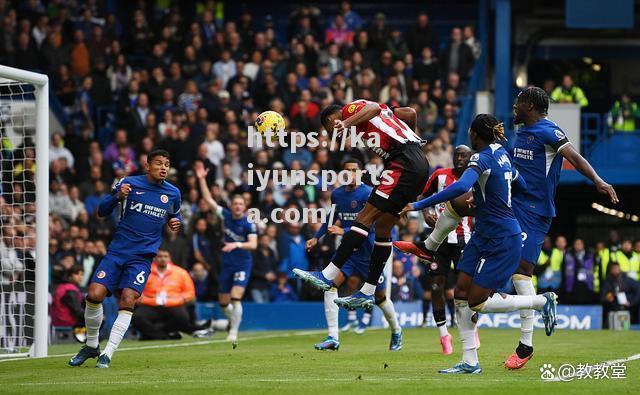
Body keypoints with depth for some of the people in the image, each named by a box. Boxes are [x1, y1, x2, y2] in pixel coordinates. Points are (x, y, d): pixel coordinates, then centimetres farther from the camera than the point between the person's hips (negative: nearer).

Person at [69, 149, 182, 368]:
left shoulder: (173, 193, 6)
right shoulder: (129, 183, 0)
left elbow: (175, 216, 25)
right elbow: (102, 211, 3)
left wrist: (176, 223, 1)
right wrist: (118, 196, -16)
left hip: (142, 257, 0)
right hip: (117, 250, 0)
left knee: (128, 301, -17)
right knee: (94, 294, -12)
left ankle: (107, 354, -12)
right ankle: (91, 346, 10)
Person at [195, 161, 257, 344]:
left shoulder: (249, 224, -13)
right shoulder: (226, 216, 1)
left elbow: (253, 244, -23)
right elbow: (208, 199, 3)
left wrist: (237, 245, -39)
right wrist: (201, 179, -4)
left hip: (243, 264, -5)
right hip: (227, 264, 5)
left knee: (236, 298, -20)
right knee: (223, 303, 9)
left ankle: (233, 332, -13)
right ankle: (236, 320, 37)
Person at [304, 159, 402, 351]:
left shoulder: (368, 194, -15)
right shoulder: (337, 194, 4)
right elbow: (332, 220, 20)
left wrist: (343, 231, -30)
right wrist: (316, 238, 11)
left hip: (368, 251, -4)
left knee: (380, 296, 8)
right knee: (331, 284, -18)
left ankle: (396, 331, 36)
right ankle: (333, 337, -20)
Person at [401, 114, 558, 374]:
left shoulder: (482, 159, -18)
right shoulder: (501, 154, 9)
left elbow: (460, 187, -36)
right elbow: (521, 185, 23)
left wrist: (419, 205, -34)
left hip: (502, 241, -9)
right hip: (484, 236, 9)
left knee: (476, 302, -7)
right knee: (461, 293, 3)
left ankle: (542, 301, 7)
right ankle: (470, 362, 4)